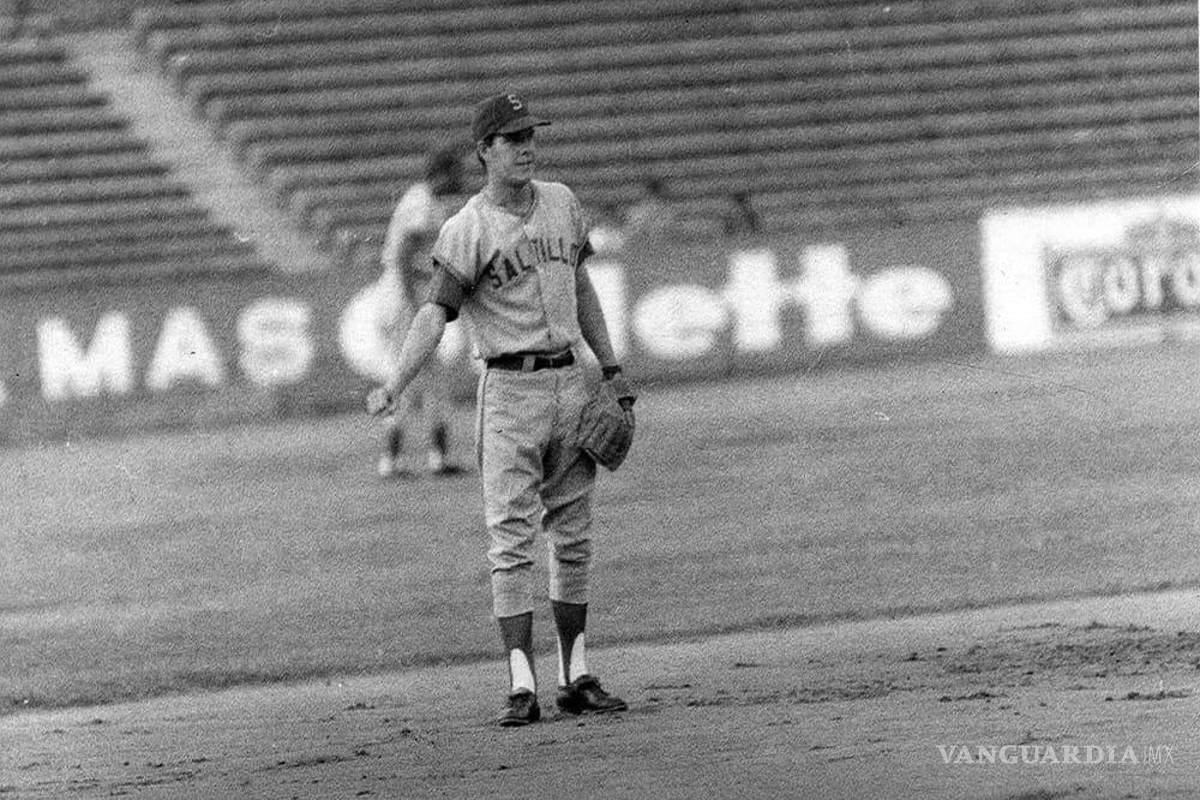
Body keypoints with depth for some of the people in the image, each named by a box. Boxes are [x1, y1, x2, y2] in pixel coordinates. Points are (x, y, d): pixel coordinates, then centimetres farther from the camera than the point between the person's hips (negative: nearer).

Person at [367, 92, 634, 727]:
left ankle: (576, 678, 16)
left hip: (569, 381, 6)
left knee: (573, 537, 9)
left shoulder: (561, 203, 9)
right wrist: (394, 385, -32)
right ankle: (522, 687, -10)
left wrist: (611, 367, 20)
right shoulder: (467, 230, -10)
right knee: (512, 540, -8)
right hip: (509, 386, -6)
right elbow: (435, 313, -18)